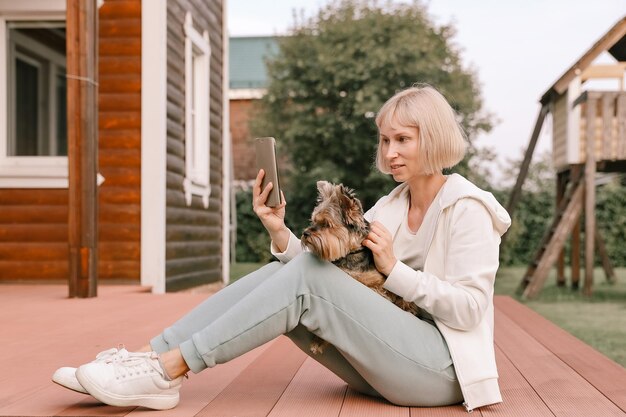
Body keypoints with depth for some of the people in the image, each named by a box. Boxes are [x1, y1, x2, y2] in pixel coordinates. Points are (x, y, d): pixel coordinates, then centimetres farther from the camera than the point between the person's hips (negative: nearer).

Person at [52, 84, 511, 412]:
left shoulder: (465, 207, -6)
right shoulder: (391, 206, 15)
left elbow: (470, 307, -15)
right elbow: (334, 271, 5)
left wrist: (395, 270, -17)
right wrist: (280, 232, -8)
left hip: (442, 367, -7)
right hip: (389, 364, 7)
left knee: (306, 278, -25)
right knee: (283, 273, -13)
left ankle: (169, 369, -26)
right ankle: (151, 356, -20)